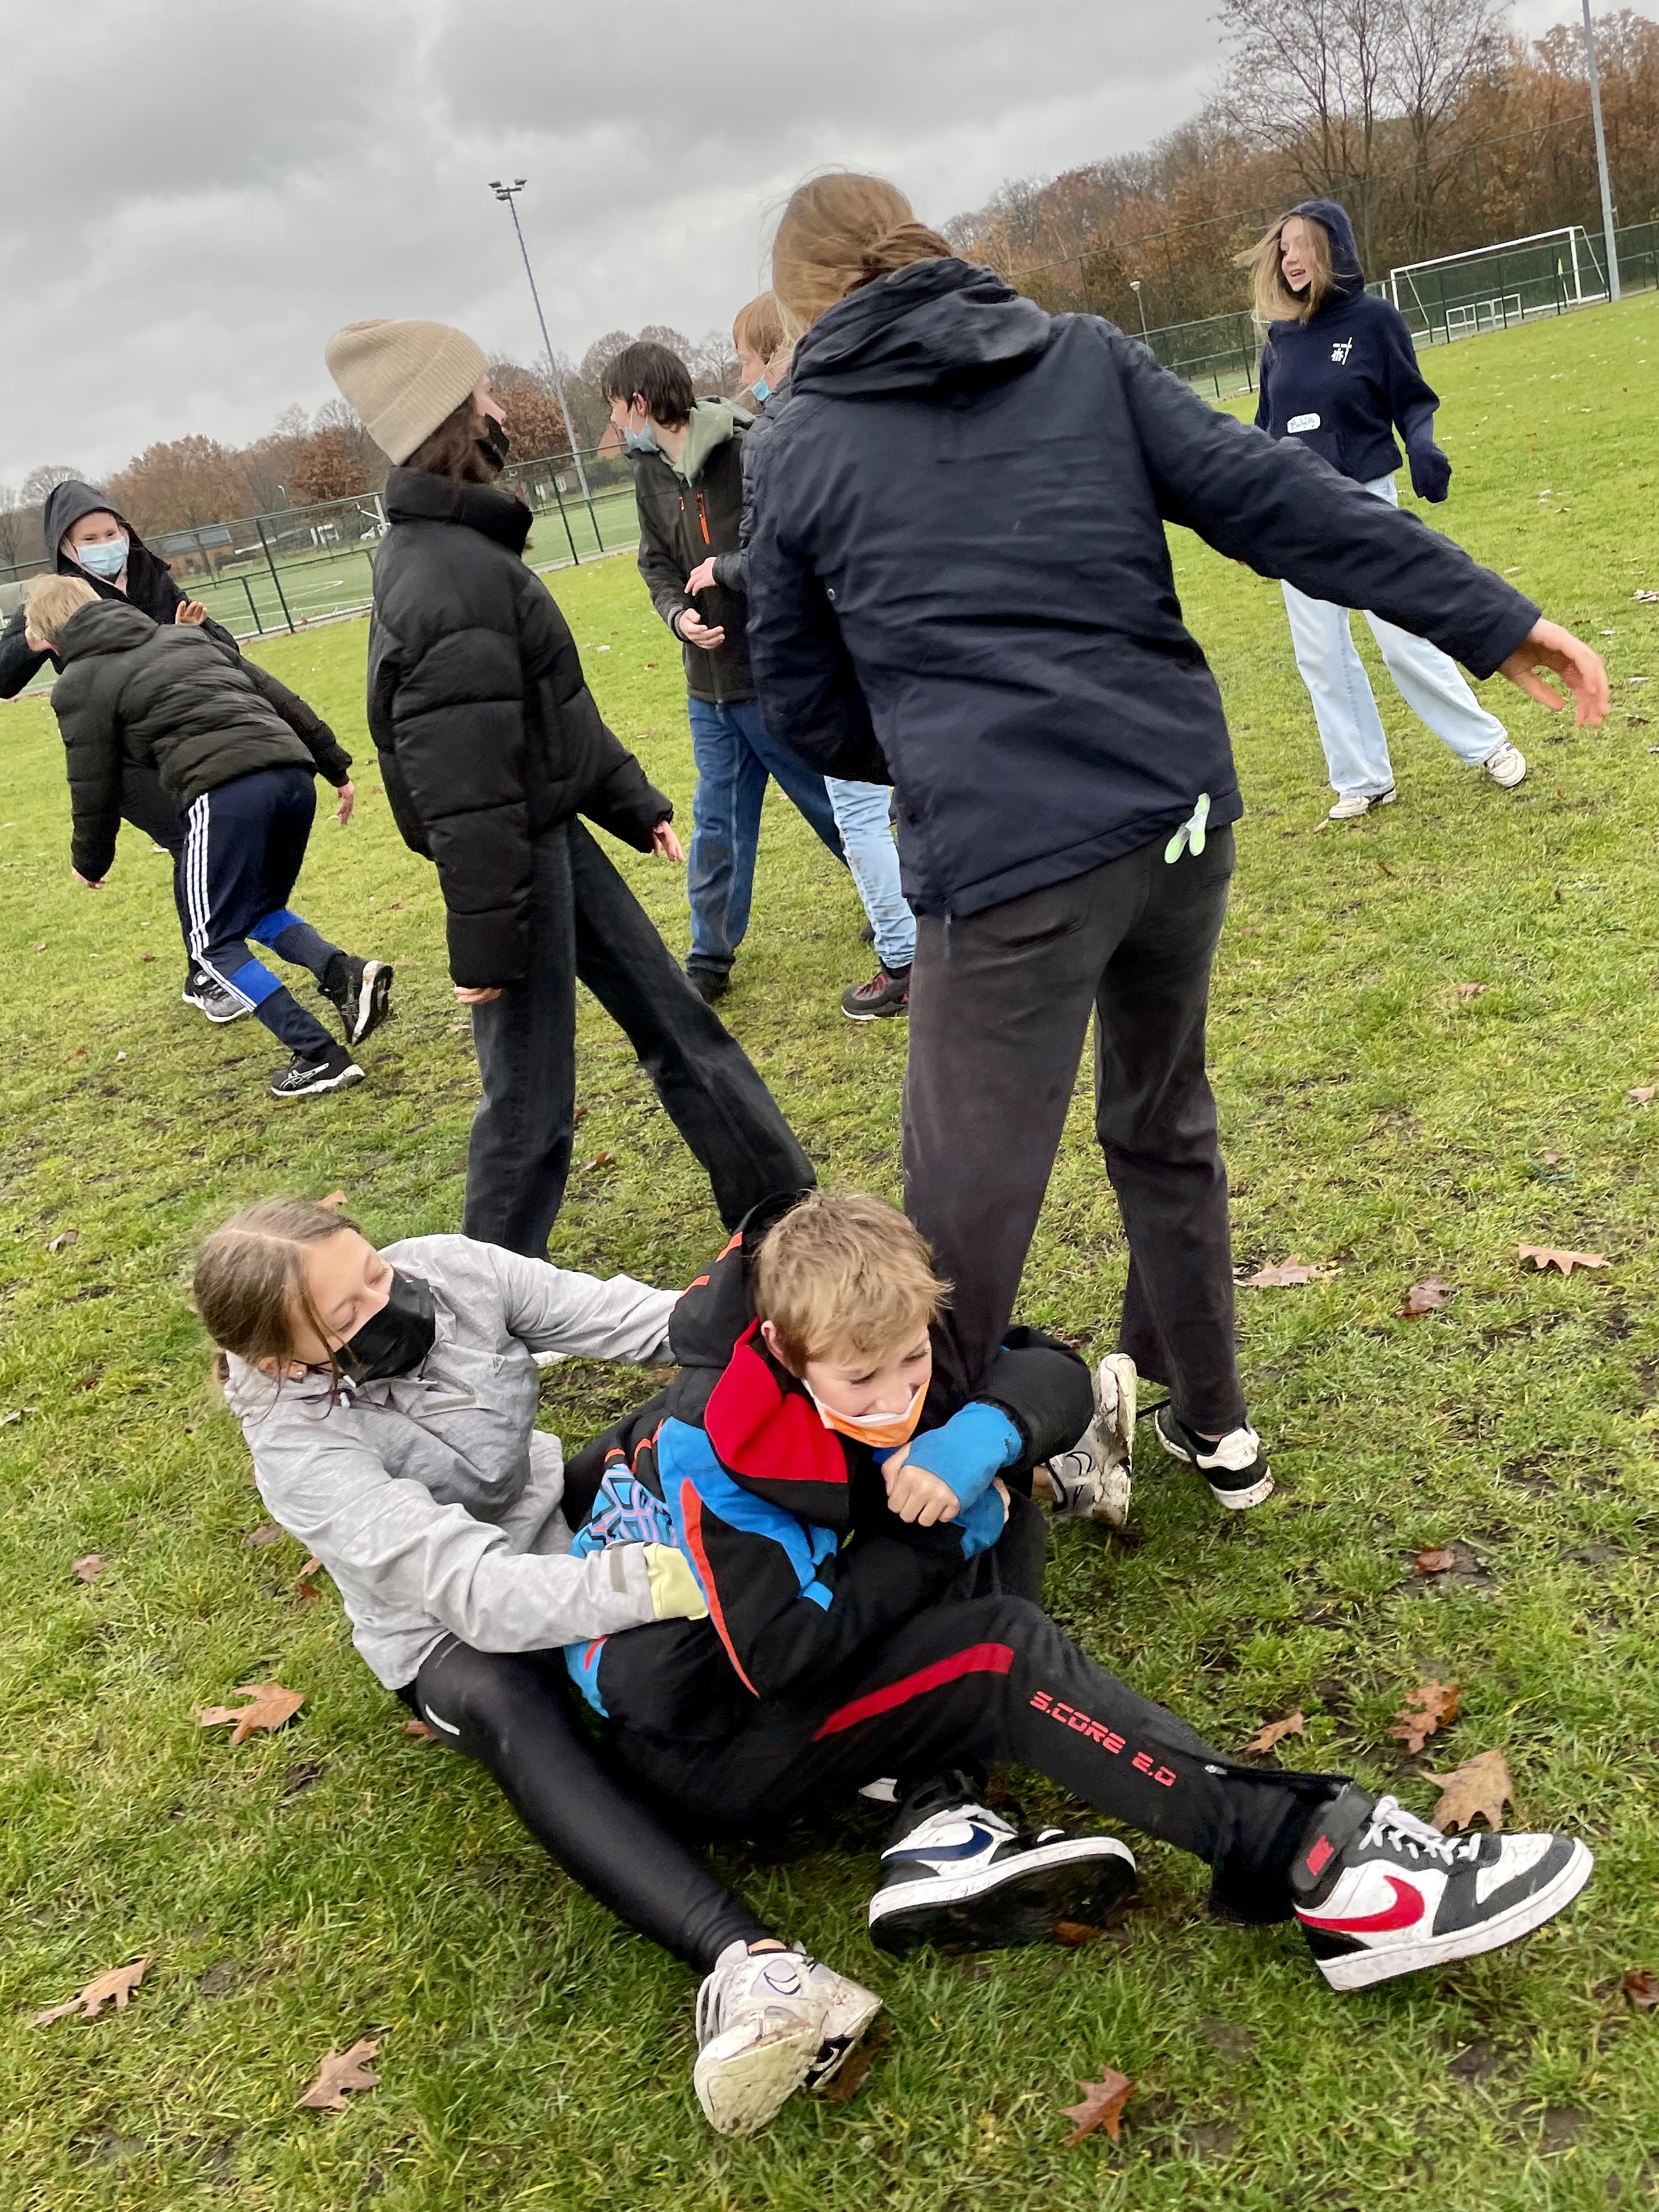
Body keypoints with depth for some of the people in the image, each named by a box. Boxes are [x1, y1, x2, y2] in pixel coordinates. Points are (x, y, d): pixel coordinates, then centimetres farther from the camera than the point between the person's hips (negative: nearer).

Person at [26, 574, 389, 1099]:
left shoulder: (79, 685, 12)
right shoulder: (184, 634, 29)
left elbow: (95, 789, 11)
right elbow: (278, 696, 25)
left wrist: (91, 863, 29)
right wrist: (336, 767, 29)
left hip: (222, 793, -7)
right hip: (293, 772, 7)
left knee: (215, 943, 7)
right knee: (262, 911, 25)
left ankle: (320, 1057, -2)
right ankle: (346, 972, -3)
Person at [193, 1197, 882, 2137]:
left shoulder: (451, 1272, -17)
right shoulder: (301, 1445, -27)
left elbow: (628, 1318, -20)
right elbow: (477, 1592, -37)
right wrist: (657, 1577, -52)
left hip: (559, 1530, 6)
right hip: (454, 1635, -6)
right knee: (509, 1708, -39)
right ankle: (749, 1962, -52)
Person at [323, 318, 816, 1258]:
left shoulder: (460, 546, 11)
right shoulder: (449, 578, -23)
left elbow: (560, 704, 17)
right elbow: (461, 783, -25)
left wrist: (634, 800, 18)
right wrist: (485, 939, -23)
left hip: (555, 831, 11)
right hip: (514, 852, -11)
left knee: (675, 1020, 17)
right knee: (532, 1104, 1)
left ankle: (786, 1214, 30)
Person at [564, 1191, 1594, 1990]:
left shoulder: (876, 1353, -8)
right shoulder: (712, 1451, -29)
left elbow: (1053, 1367, -6)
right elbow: (779, 1654, -29)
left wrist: (981, 1437, -29)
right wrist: (943, 1538, -20)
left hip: (793, 1662, 8)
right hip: (705, 1733, -8)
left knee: (1003, 1516, -2)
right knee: (1007, 1652, -26)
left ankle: (943, 1822, -19)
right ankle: (1317, 1866, -27)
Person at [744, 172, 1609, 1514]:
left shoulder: (801, 452, 6)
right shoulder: (1085, 357, 10)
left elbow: (808, 711, 11)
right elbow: (1273, 499, 0)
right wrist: (1491, 619, -2)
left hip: (1000, 862, -5)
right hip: (1181, 813, 5)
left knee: (967, 1207, 5)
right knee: (1166, 1128, 23)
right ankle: (1212, 1422, 38)